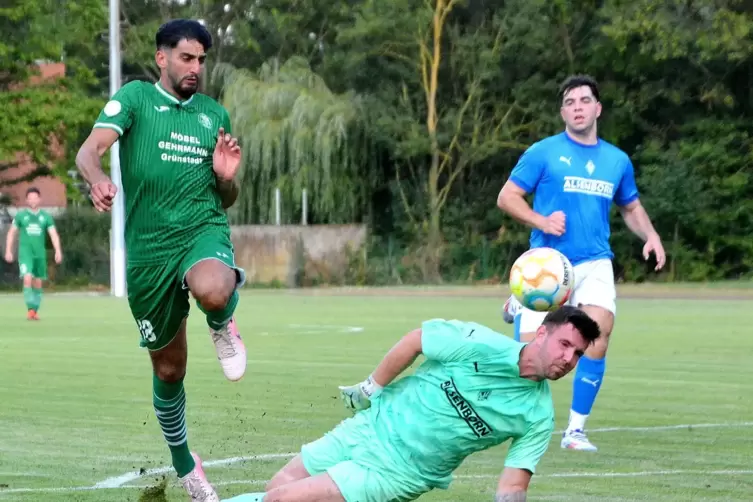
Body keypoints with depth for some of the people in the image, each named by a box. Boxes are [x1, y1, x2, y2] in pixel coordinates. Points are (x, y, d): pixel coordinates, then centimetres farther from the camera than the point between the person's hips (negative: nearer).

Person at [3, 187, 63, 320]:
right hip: (25, 252, -2)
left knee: (38, 283, 7)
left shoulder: (46, 216, 5)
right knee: (27, 278, -20)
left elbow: (53, 234, -1)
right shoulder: (20, 215, 4)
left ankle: (35, 311, 19)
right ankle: (30, 308, -20)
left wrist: (58, 251, -14)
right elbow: (11, 233, 9)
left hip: (40, 254, 2)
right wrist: (8, 251, 2)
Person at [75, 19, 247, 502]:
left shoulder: (216, 114, 11)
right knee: (169, 370, 9)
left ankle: (223, 323, 0)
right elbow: (90, 149, -16)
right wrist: (98, 179, -38)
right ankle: (183, 462, 33)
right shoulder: (136, 97, 0)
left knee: (212, 291, -38)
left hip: (204, 230, 1)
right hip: (149, 246, -1)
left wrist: (226, 177, -5)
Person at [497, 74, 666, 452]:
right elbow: (506, 198, -1)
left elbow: (631, 207, 24)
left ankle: (576, 430, -10)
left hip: (595, 263, 3)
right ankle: (520, 308, 33)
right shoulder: (543, 153, -1)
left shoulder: (617, 161, 11)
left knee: (600, 329, -22)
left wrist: (650, 236, 4)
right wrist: (541, 221, -17)